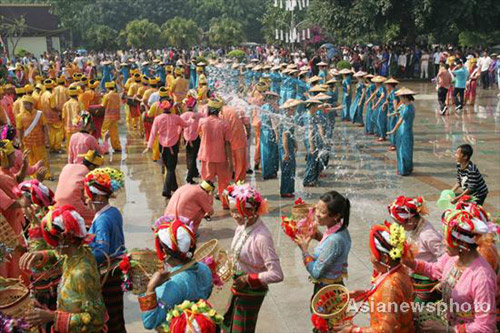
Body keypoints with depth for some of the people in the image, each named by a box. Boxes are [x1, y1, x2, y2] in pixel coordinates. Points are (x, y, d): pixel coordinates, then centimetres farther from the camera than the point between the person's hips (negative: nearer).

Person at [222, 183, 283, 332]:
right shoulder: (242, 226, -6)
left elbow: (276, 275, -30)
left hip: (251, 293, -8)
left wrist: (248, 279, -22)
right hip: (237, 288, 8)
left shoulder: (261, 237, -30)